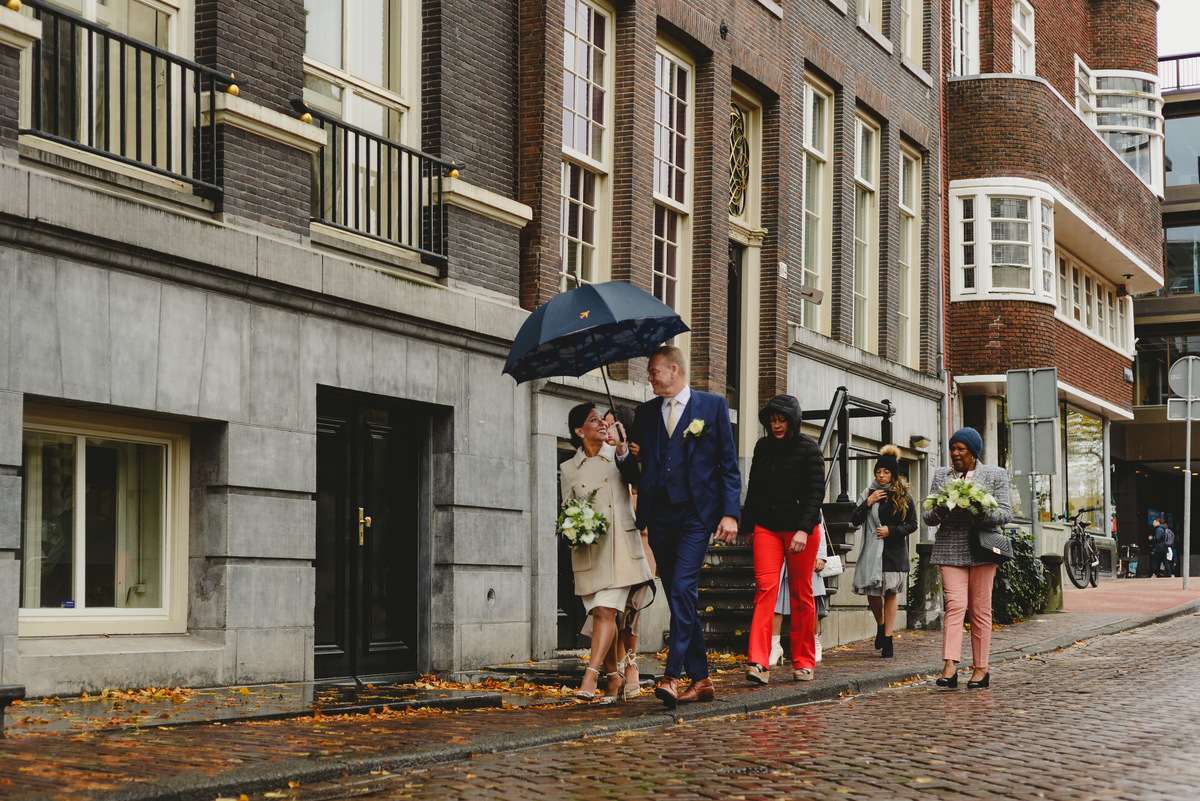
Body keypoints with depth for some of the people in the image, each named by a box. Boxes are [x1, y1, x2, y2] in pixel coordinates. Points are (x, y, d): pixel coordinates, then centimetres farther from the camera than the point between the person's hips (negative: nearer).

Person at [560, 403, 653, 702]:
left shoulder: (617, 454, 9)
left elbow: (636, 478, -9)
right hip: (588, 551, 2)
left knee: (606, 612, -14)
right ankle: (614, 675, 14)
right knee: (601, 614, 1)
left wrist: (622, 450, -19)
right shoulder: (569, 469, 12)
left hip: (620, 546, -2)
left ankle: (591, 675, -20)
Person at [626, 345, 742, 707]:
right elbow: (640, 467, 16)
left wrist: (730, 513, -6)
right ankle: (700, 679, 14)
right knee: (679, 598, 7)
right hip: (659, 516, 5)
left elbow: (729, 464, 2)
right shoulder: (645, 413, 15)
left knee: (683, 589, -17)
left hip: (696, 514, -5)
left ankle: (672, 676, -22)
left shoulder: (712, 405, 4)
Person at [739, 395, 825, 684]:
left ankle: (804, 661, 16)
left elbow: (816, 493, -11)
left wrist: (804, 530, -22)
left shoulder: (809, 451, -4)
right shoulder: (763, 447, 9)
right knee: (765, 587, -11)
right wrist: (748, 527, 19)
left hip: (801, 529, -3)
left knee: (801, 593, 5)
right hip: (766, 527, 3)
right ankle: (759, 663, -19)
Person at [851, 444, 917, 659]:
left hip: (895, 551, -2)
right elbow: (855, 520, 5)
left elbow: (912, 525, 3)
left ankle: (887, 639, 4)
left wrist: (891, 530, -11)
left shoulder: (903, 496, 3)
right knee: (872, 592, -1)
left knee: (891, 592, -1)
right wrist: (867, 503, -10)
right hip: (872, 550, 2)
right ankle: (880, 626, 28)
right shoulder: (869, 493, 8)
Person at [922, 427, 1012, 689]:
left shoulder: (995, 475, 9)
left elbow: (1005, 512, 2)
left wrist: (977, 513, -16)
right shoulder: (940, 475, 14)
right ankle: (950, 667, -20)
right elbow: (927, 516, 11)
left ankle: (981, 668, 7)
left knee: (980, 609, 1)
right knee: (955, 604, -13)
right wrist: (941, 511, -12)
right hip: (951, 548, 1)